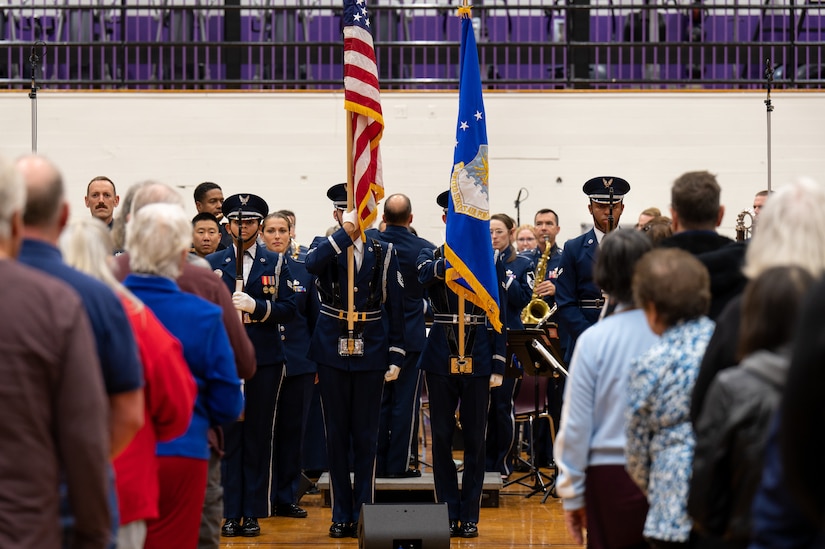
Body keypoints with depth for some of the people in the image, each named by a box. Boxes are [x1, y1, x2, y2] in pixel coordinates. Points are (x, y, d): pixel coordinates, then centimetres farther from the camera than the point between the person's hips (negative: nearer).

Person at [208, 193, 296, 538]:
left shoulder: (276, 263, 8)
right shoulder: (212, 264, 10)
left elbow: (289, 309, -1)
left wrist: (256, 306, -15)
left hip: (265, 361, 0)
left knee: (258, 435, 3)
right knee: (228, 435, 0)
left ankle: (253, 512, 9)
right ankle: (231, 513, 5)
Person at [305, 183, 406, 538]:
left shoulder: (384, 253, 5)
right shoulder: (324, 246, 3)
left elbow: (395, 307, 5)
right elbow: (312, 264, -23)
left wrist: (396, 357, -1)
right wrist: (346, 231, -24)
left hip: (371, 352, 0)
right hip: (333, 352, 0)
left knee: (366, 436, 3)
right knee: (336, 435, 5)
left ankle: (364, 513, 11)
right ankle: (341, 514, 13)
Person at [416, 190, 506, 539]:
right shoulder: (431, 256, 5)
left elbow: (499, 316, 5)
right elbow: (425, 276, -21)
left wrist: (498, 365, -3)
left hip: (478, 359, 0)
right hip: (440, 359, 0)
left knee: (475, 440, 2)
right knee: (442, 438, 4)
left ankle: (470, 515, 10)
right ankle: (448, 512, 12)